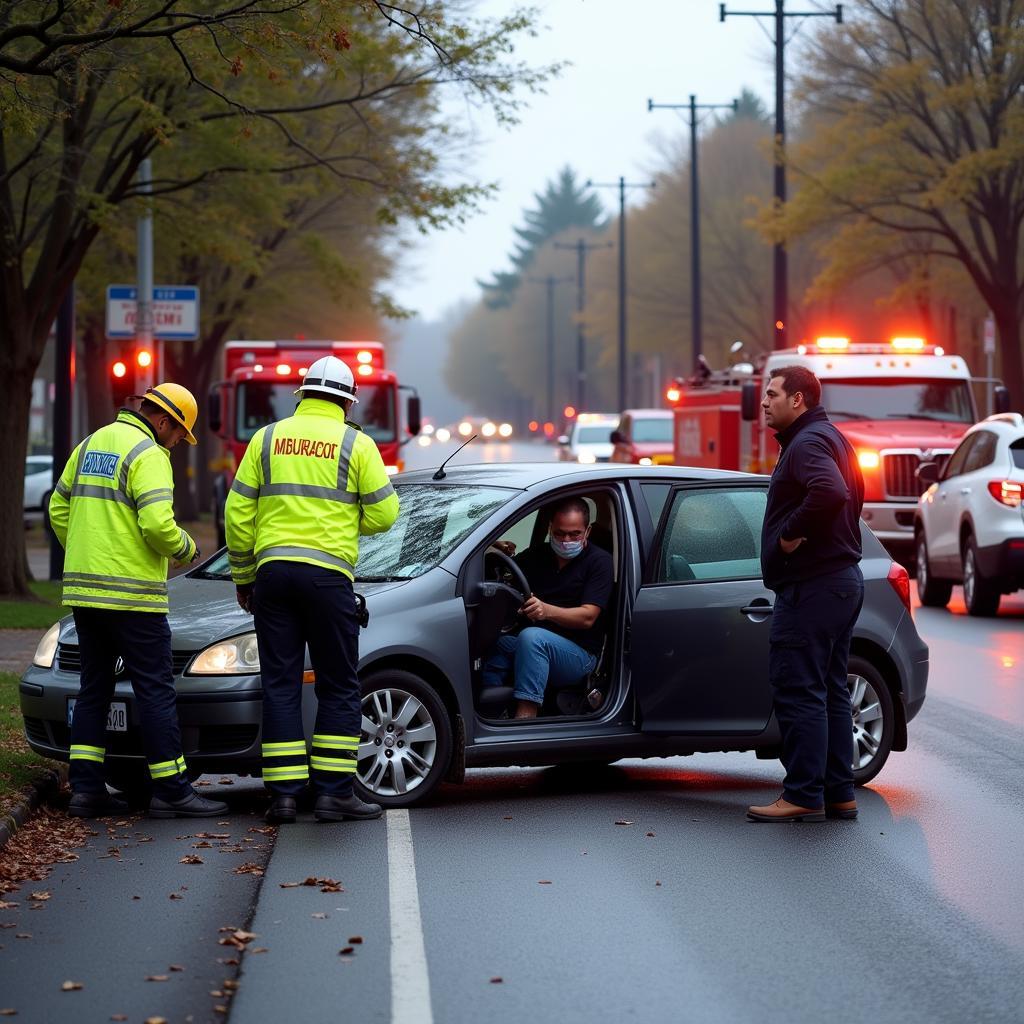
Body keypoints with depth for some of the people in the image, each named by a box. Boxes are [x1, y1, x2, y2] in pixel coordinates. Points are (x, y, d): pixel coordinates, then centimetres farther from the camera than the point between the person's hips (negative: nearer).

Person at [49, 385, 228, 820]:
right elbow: (157, 524, -21)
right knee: (155, 691, -3)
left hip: (83, 590, 8)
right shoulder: (148, 454, -11)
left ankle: (85, 788, 9)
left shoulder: (91, 444, 16)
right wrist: (185, 548, -2)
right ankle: (172, 792, -1)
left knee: (94, 689, 13)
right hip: (131, 594, -8)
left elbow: (58, 509, 18)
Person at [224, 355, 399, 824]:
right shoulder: (355, 443, 1)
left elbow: (238, 512, 8)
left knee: (280, 685, 6)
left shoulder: (267, 438, 10)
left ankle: (283, 794, 3)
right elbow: (382, 514, 0)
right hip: (328, 572, -3)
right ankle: (334, 792, 2)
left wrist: (243, 577, 17)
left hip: (273, 570, 3)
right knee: (339, 689, 5)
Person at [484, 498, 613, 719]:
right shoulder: (537, 556, 16)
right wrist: (499, 554, -9)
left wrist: (547, 610, -30)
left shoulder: (598, 560, -1)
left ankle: (524, 718, -48)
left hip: (579, 653, -5)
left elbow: (588, 617, -12)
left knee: (532, 637, -37)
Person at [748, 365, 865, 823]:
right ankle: (839, 794, 16)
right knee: (829, 690, 13)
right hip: (841, 578, 11)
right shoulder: (830, 438, 19)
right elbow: (850, 496, 25)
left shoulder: (807, 443, -14)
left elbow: (829, 493, -33)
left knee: (798, 690, -9)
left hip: (810, 587, -11)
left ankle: (804, 797, -8)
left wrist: (791, 534, -22)